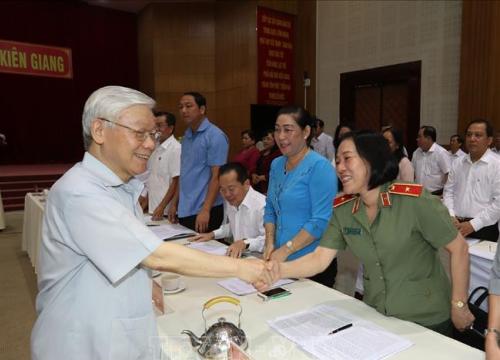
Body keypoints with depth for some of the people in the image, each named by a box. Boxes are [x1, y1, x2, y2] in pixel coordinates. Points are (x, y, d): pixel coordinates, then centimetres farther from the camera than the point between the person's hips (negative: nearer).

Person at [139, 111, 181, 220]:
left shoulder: (176, 149, -13)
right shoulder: (157, 149, 13)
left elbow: (176, 182, -17)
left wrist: (161, 207, -18)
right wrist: (142, 207, 15)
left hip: (166, 211, -7)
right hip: (153, 210, 7)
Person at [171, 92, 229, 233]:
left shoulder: (215, 136, -11)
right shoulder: (186, 136, 11)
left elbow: (216, 176, -16)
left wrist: (205, 211, -21)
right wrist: (175, 203, 13)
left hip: (204, 212, -7)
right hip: (184, 210, 7)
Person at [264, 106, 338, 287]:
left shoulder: (319, 166, -15)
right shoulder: (276, 165, 7)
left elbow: (322, 221, -20)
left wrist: (286, 249, -19)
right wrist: (270, 243, -1)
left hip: (313, 264, -6)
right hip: (282, 261, 6)